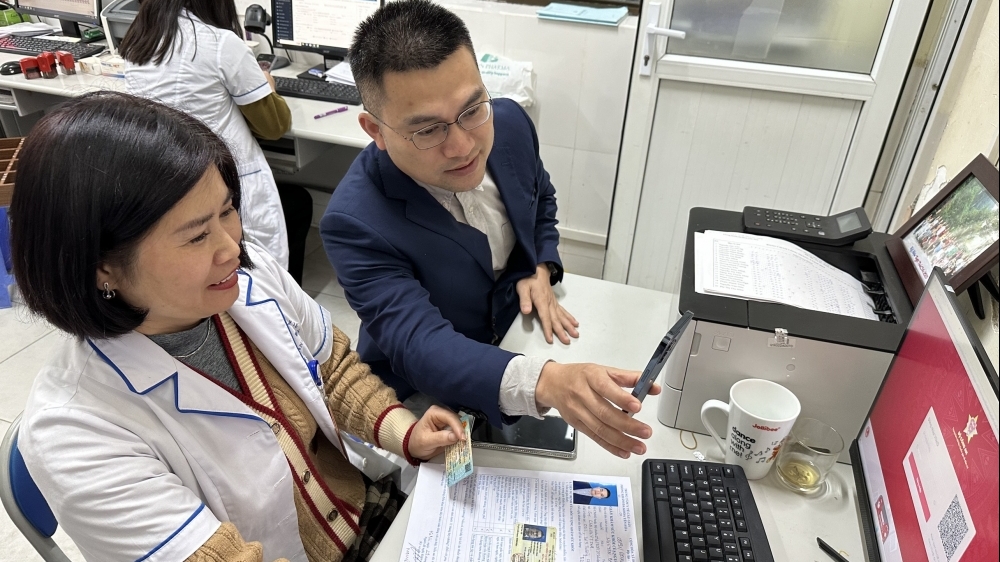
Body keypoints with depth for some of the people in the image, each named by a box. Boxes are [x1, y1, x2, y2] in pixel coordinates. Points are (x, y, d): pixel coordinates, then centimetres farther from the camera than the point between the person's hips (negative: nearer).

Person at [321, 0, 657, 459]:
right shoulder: (355, 224, -30)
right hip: (430, 397, -4)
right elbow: (419, 345, -38)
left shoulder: (509, 123, -13)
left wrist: (541, 271, -9)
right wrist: (544, 382, -55)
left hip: (516, 331, 4)